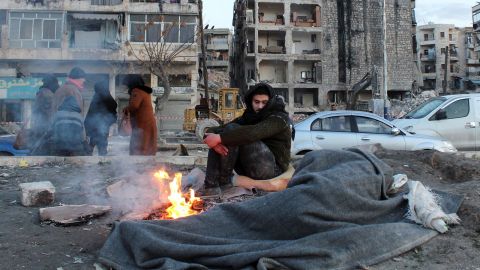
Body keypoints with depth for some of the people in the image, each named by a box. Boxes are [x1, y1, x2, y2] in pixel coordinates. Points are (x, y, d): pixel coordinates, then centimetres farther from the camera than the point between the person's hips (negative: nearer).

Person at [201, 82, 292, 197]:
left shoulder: (279, 118, -7)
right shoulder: (248, 116, 12)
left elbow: (253, 133, -30)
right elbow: (213, 130, 2)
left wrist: (220, 138, -31)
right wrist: (212, 136, -23)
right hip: (248, 170, 7)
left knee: (232, 130, -20)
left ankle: (224, 181, -18)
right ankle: (211, 184, -20)